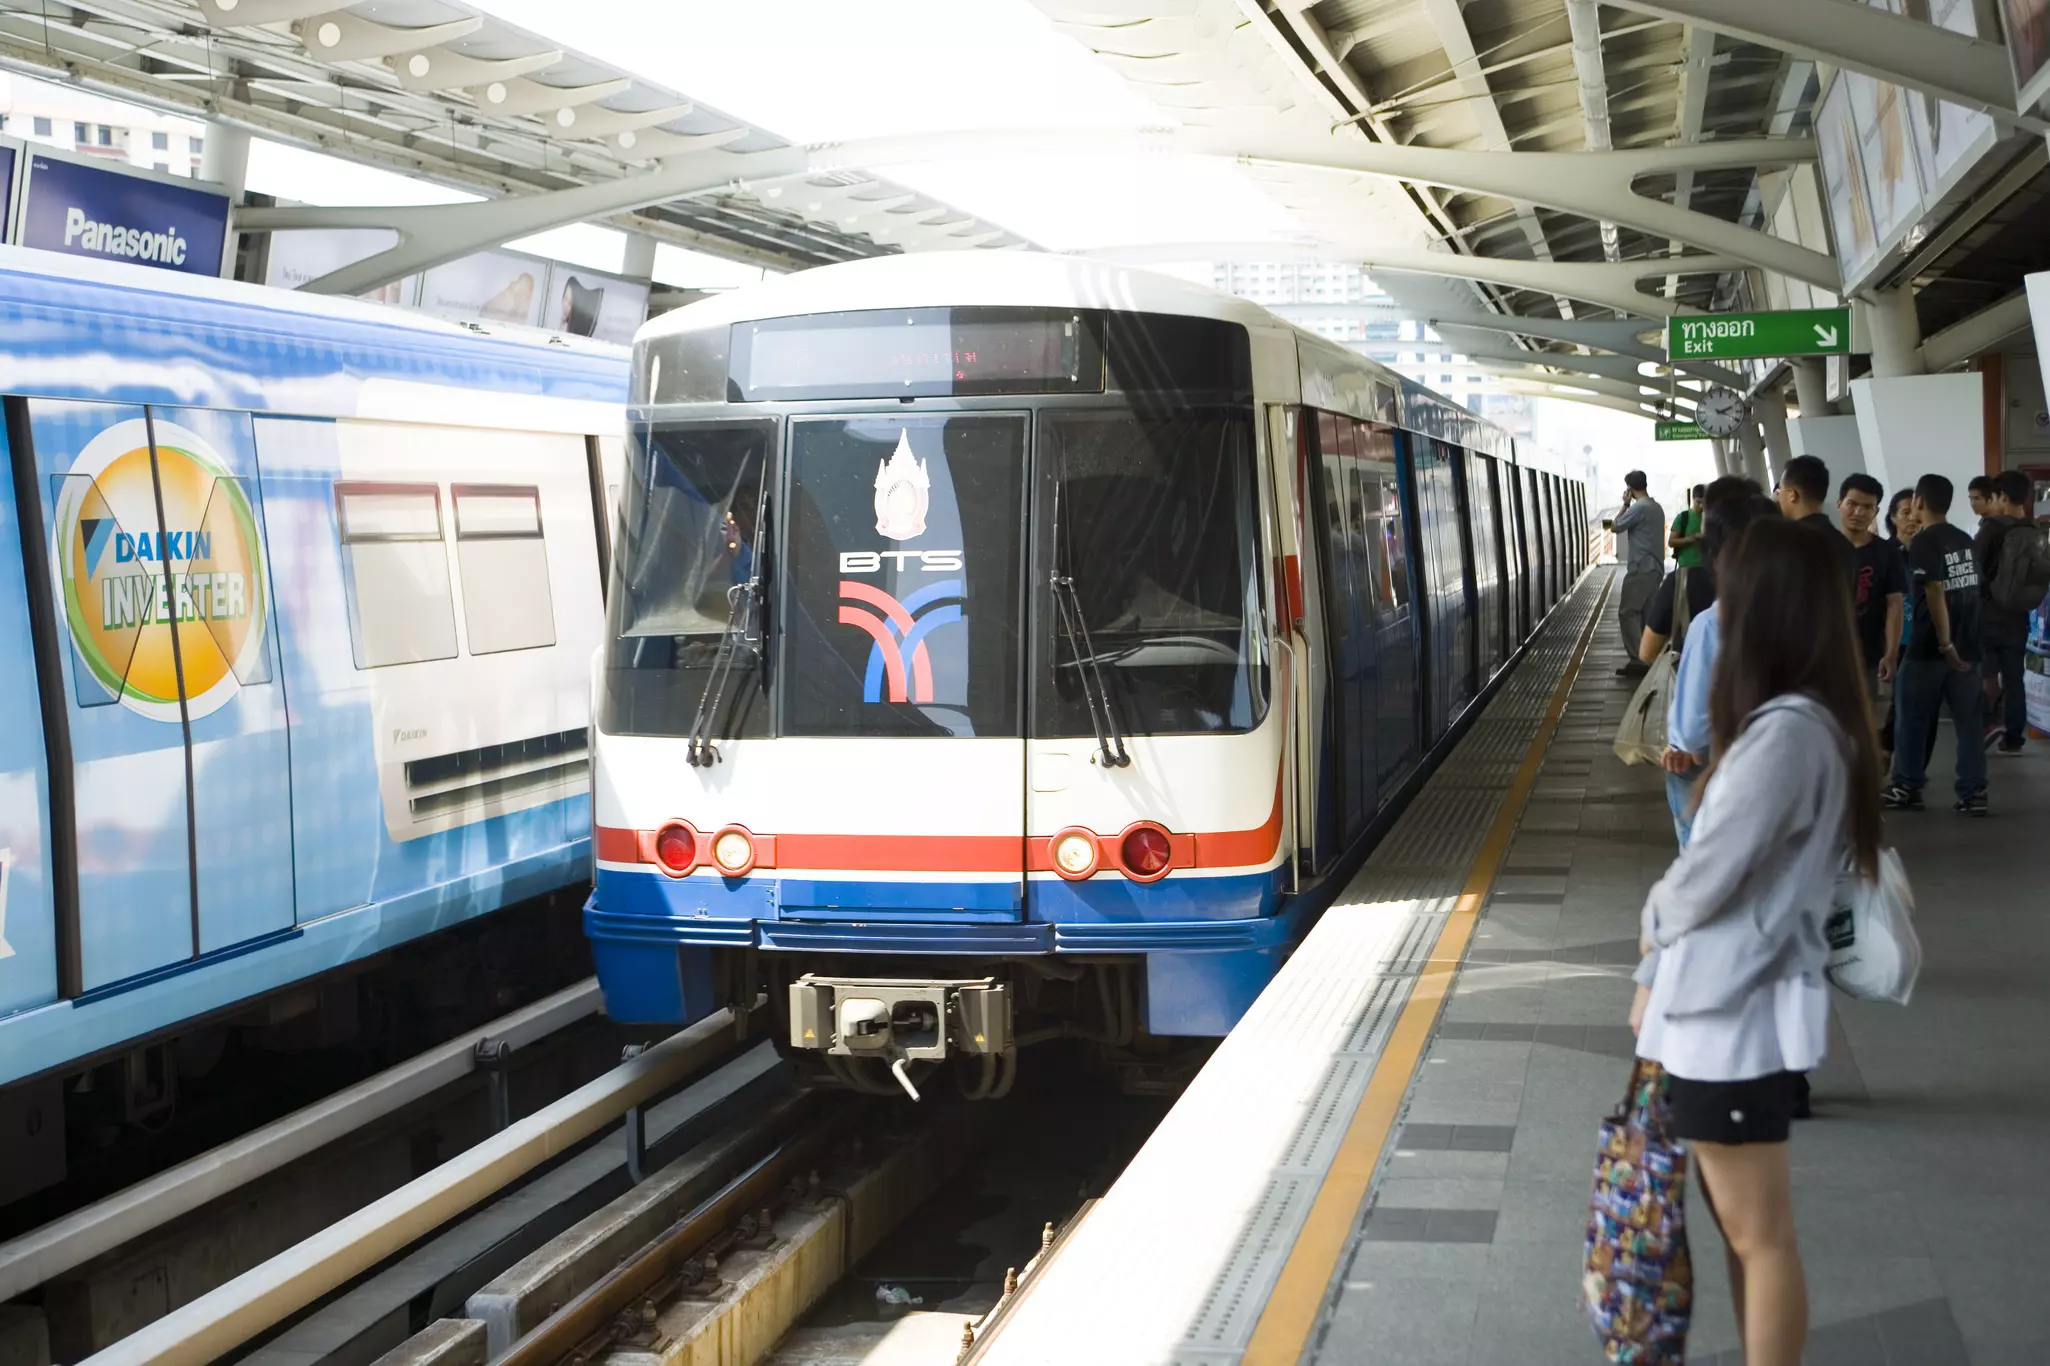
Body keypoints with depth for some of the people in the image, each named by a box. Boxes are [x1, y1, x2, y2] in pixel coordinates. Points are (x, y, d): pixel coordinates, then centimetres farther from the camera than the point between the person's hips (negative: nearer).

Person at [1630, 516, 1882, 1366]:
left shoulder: (1787, 734, -23)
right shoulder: (1804, 723, 9)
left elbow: (1704, 879, -20)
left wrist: (1651, 923, 2)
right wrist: (1659, 980, 11)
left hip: (1734, 1021, -10)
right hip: (1726, 1008, 10)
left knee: (1760, 1236, 3)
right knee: (1741, 1225, 19)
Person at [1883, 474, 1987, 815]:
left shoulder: (1923, 542, -12)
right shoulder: (1965, 541, 10)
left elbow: (1935, 593, -20)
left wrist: (1945, 645, -20)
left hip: (1930, 647, -6)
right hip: (1967, 645, 6)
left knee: (1911, 717, 6)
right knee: (1968, 719, 6)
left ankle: (1907, 788, 11)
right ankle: (1973, 793, 4)